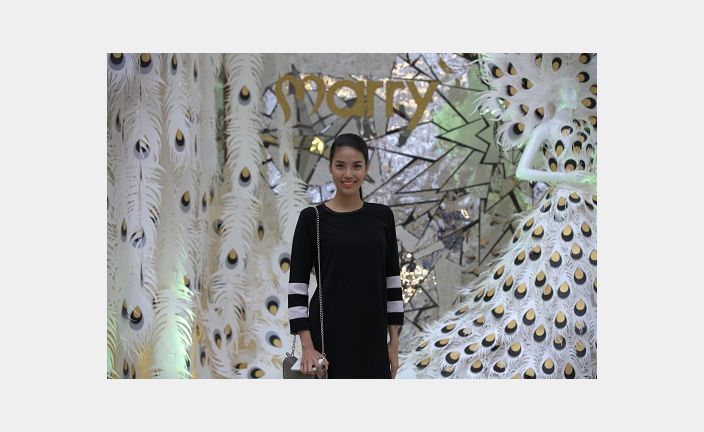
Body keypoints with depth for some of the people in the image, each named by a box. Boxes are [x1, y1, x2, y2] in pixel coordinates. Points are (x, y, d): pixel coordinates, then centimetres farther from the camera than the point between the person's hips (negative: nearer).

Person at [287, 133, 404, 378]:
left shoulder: (382, 216, 7)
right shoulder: (312, 218, -4)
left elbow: (392, 279, 9)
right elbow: (297, 285, -6)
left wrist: (394, 341, 5)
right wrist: (307, 347, -13)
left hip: (371, 337, 4)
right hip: (329, 335, -4)